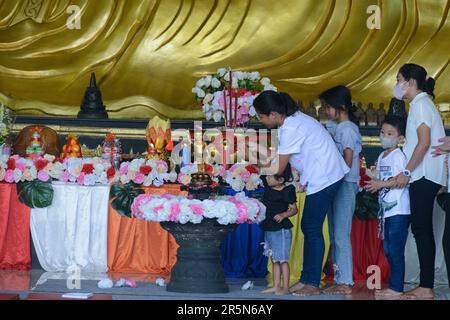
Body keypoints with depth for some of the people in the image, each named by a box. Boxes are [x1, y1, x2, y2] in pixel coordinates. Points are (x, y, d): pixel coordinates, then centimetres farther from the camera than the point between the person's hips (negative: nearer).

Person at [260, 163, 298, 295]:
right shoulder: (267, 185, 4)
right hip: (268, 228, 8)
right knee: (274, 259, 12)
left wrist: (283, 215, -27)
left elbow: (294, 209, -12)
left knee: (282, 259, -3)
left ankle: (285, 287, 3)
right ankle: (276, 286, 18)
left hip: (282, 229, -8)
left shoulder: (287, 191, -15)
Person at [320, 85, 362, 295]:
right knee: (335, 236, 11)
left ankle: (345, 282, -3)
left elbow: (347, 162, -15)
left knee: (341, 235, -7)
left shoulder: (347, 128, -10)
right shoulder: (340, 128, 16)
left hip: (345, 185, -9)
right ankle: (340, 280, 16)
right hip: (336, 186, 9)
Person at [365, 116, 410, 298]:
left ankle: (396, 288, -4)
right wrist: (373, 185, 3)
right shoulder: (381, 157, 17)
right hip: (386, 210, 9)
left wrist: (381, 184, -19)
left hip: (398, 210, -9)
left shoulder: (398, 156, -9)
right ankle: (394, 284, 21)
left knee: (396, 250, -8)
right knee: (388, 250, 13)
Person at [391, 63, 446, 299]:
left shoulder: (420, 104, -8)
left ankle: (426, 288, -9)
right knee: (422, 229, 8)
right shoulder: (420, 104, 20)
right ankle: (426, 286, 10)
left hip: (424, 175, -10)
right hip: (423, 176, 10)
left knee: (421, 229, -9)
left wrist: (407, 171, -17)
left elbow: (424, 142, -17)